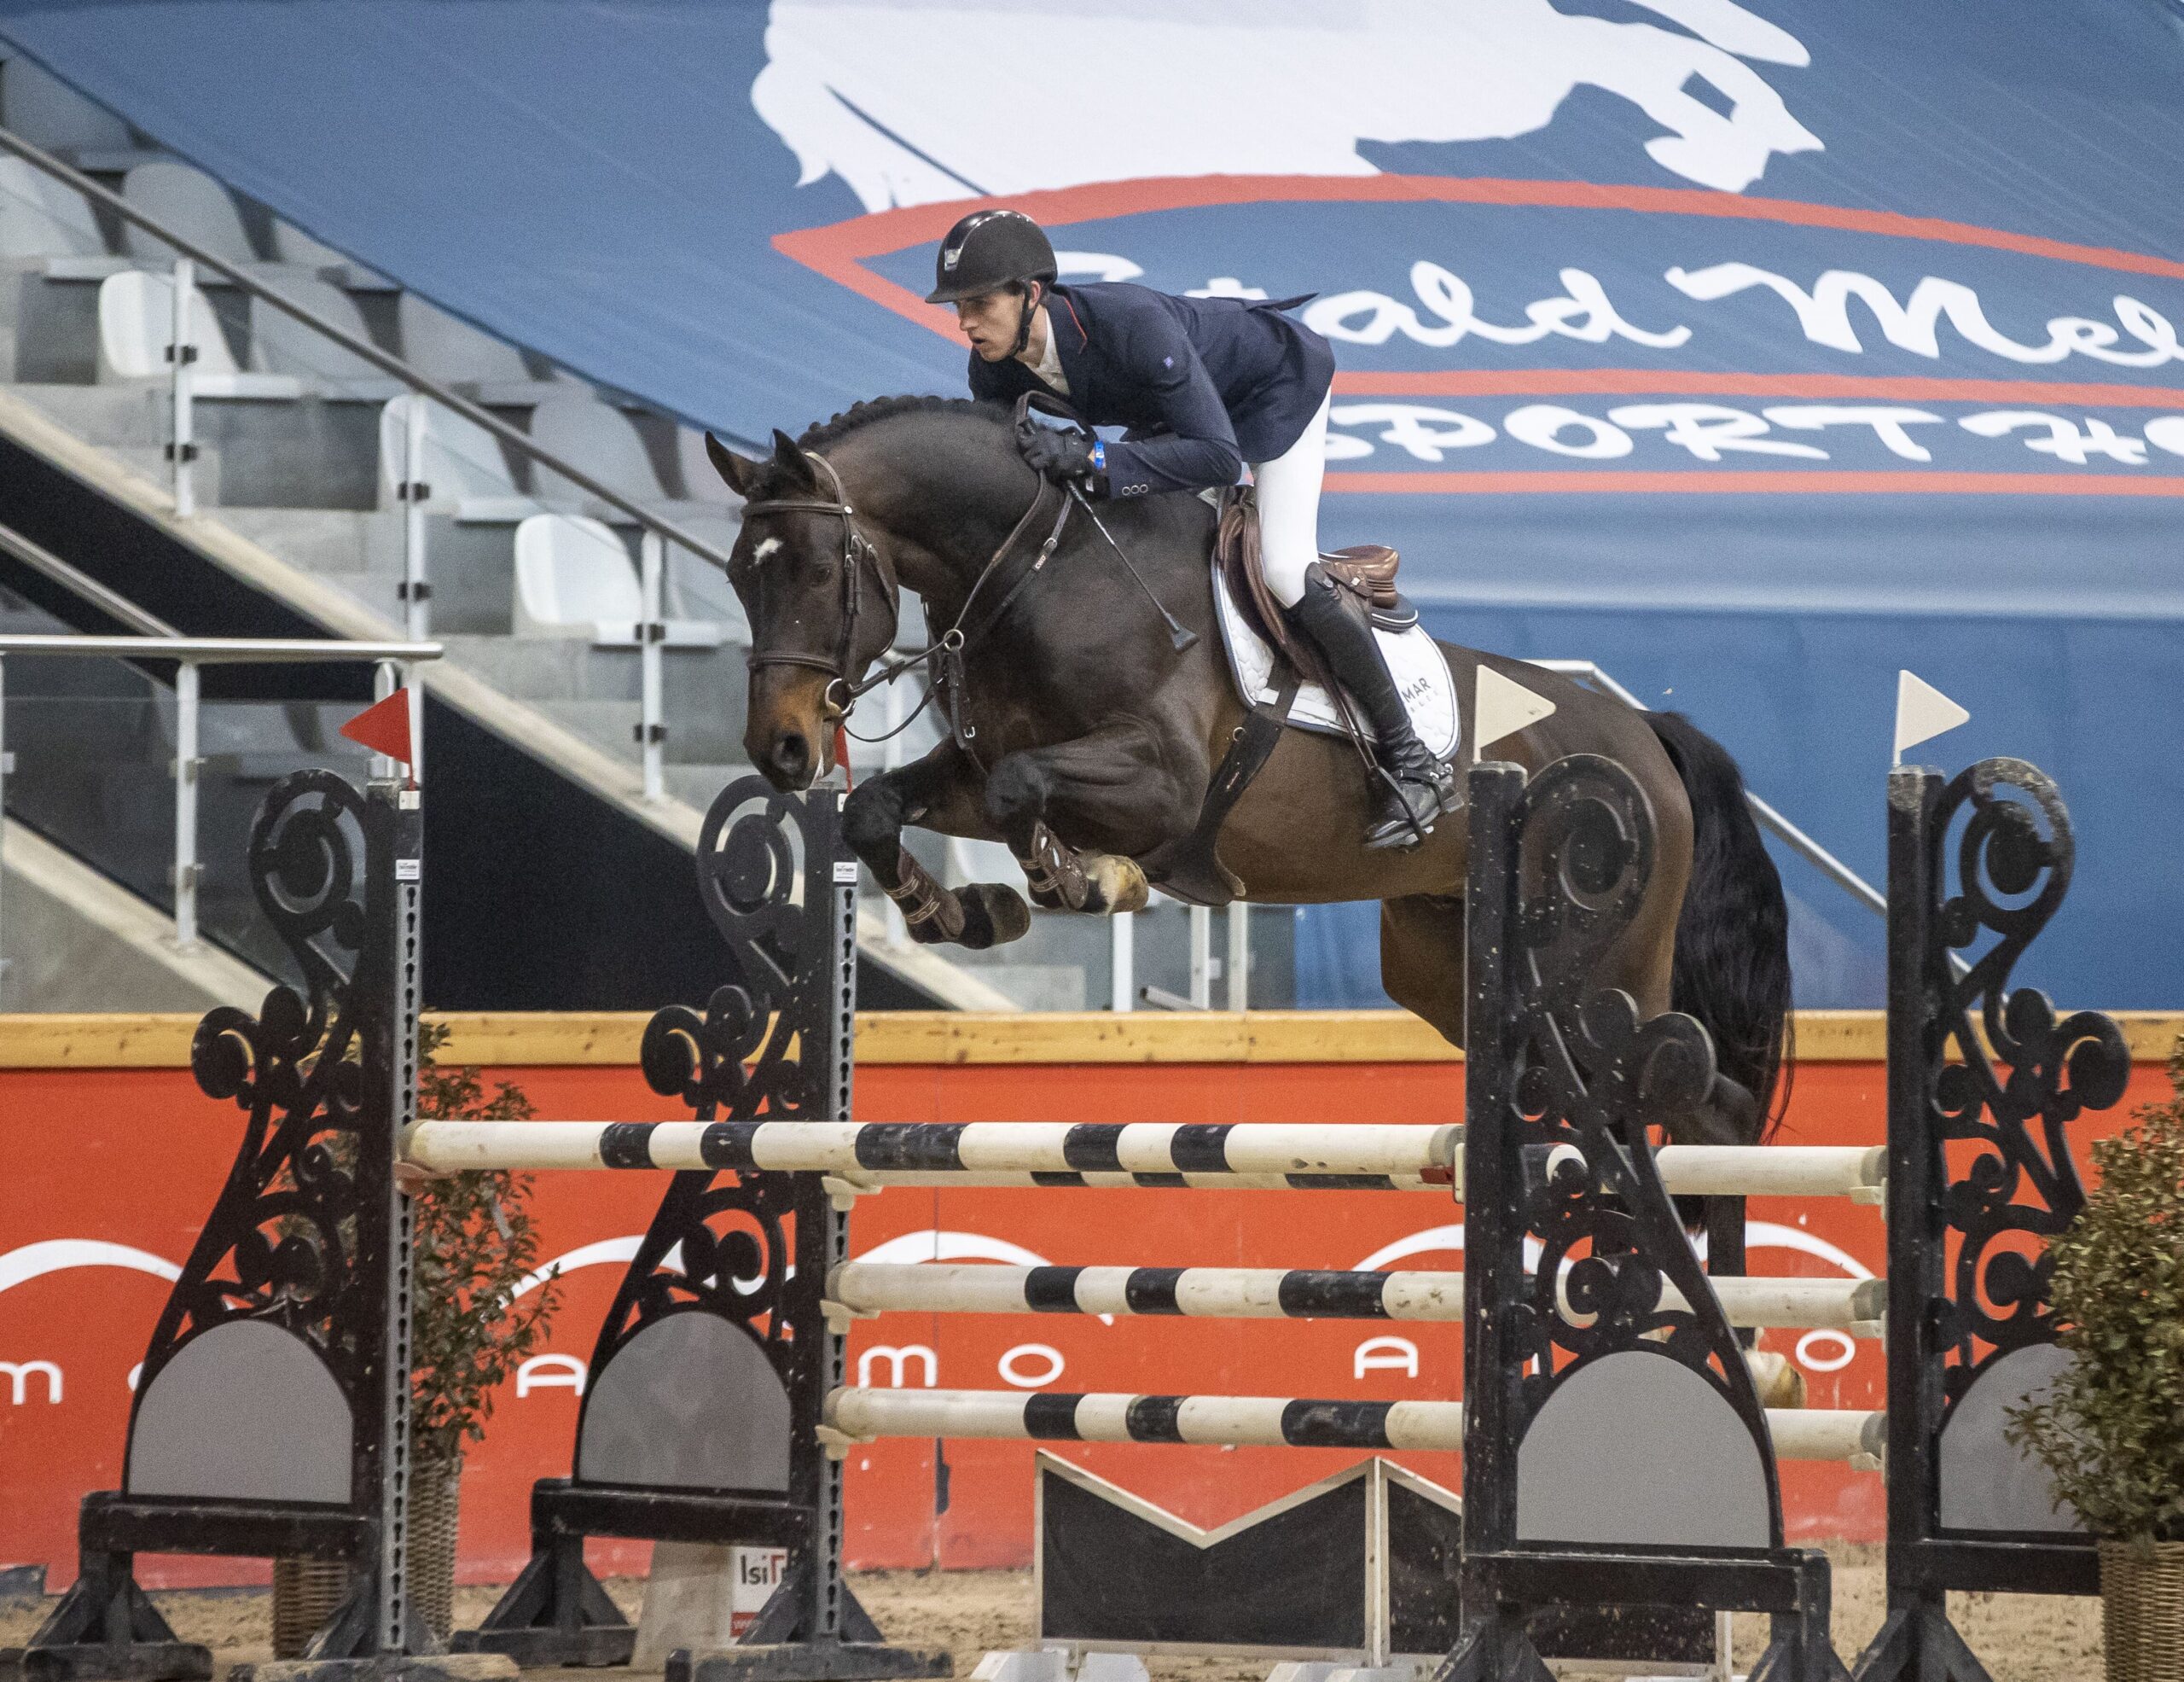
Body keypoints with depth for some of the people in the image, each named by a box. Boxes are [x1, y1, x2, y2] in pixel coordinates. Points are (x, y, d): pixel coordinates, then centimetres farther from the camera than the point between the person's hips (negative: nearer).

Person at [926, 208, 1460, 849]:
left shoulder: (1130, 325, -44)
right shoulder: (996, 369, -22)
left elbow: (1218, 454, -46)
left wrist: (1092, 459, -53)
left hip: (1277, 381, -8)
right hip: (1169, 405, 8)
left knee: (1284, 570, -18)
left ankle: (1413, 764, -10)